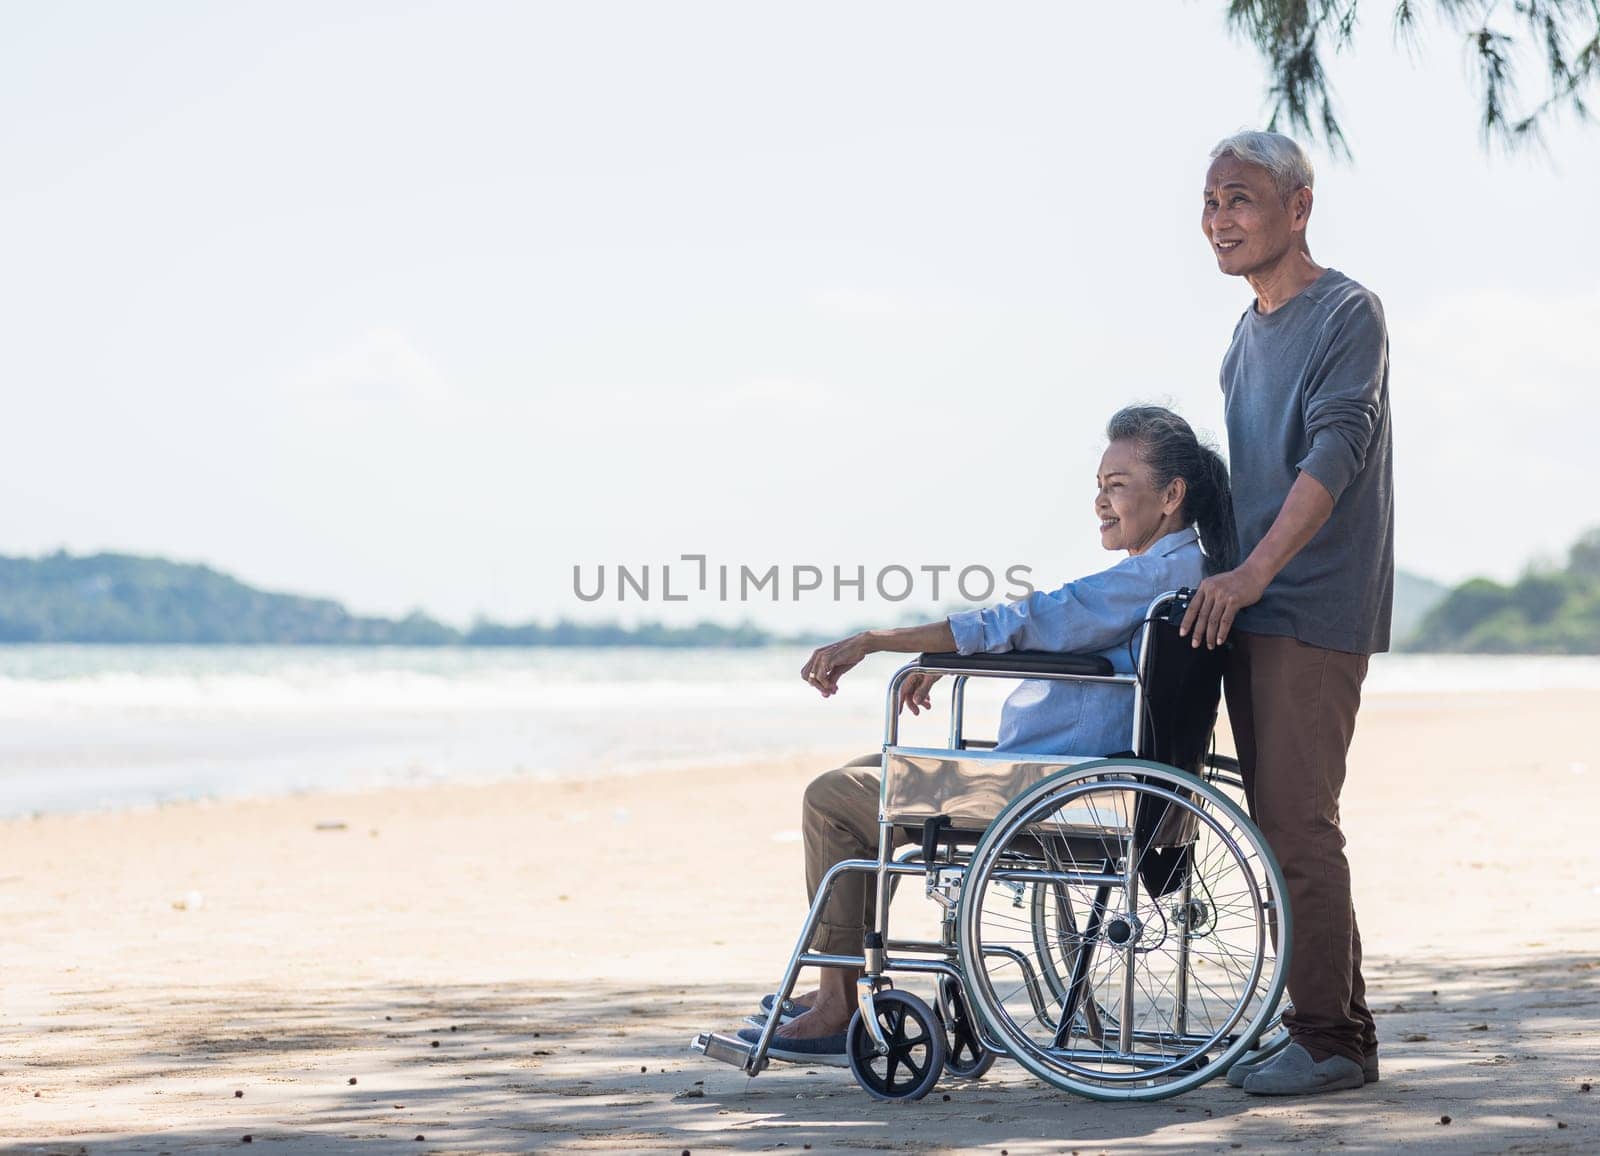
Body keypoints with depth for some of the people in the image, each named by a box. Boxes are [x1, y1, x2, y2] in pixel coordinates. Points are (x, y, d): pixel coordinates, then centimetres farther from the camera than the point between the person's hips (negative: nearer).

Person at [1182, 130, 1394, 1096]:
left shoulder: (1348, 313, -8)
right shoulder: (1249, 333, 18)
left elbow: (1335, 453, -20)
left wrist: (1255, 571, -28)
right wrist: (1225, 580, 17)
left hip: (1314, 612, -9)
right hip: (1250, 612, 9)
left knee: (1299, 824, -12)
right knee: (1280, 826, 9)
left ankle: (1330, 1039, -8)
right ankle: (1338, 1028, 14)